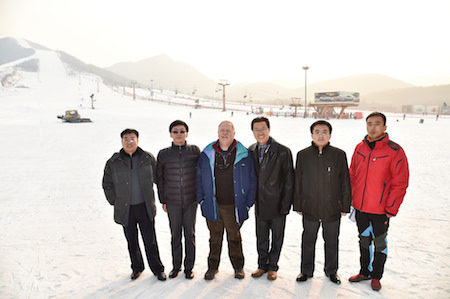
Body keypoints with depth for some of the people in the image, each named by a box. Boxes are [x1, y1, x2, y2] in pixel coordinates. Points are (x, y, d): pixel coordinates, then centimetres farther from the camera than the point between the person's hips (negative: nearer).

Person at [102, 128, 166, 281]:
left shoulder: (148, 158, -1)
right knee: (132, 241, 14)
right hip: (125, 209, 1)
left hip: (145, 207, -1)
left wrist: (152, 200, 8)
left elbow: (158, 178, 11)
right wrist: (115, 202, 3)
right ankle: (137, 267, 33)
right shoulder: (114, 162, -1)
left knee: (150, 240, 5)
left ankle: (157, 269, 21)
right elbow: (107, 184, 9)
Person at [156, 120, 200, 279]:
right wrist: (162, 200, 5)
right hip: (172, 202, 0)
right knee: (175, 234, 10)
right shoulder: (163, 154, -1)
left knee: (190, 233, 8)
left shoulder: (195, 151, -2)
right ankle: (176, 265, 27)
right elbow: (160, 178, 5)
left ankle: (189, 266, 23)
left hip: (191, 200, 0)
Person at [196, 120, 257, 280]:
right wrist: (201, 199, 3)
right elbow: (199, 177, 8)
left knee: (234, 237, 13)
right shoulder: (207, 154, 1)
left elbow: (252, 179, 2)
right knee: (215, 237, 13)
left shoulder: (243, 155, -3)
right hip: (213, 205, 1)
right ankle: (212, 266, 30)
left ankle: (238, 266, 31)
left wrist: (248, 202, -1)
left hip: (234, 206, -1)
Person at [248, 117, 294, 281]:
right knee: (261, 238, 15)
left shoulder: (282, 151, -11)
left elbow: (289, 180, -10)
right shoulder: (250, 151, 2)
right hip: (260, 204, 3)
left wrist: (286, 204, -12)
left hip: (277, 204, -3)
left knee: (277, 238, 12)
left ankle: (272, 266, 30)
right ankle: (262, 264, 34)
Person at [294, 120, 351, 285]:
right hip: (310, 209, 0)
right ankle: (306, 270, 34)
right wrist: (298, 206, 3)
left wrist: (345, 206, 1)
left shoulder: (339, 155, -5)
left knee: (332, 241, 16)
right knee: (308, 240, 15)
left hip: (333, 209, 0)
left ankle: (331, 270, 37)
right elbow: (297, 182, 2)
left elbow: (345, 182, 0)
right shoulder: (303, 155, -3)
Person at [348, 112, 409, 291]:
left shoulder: (395, 151, -12)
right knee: (364, 241, 18)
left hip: (380, 210, -4)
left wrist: (390, 210, -12)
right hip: (360, 208, 4)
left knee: (379, 243, 12)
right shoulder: (360, 148, 3)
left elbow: (400, 184, -11)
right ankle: (364, 272, 36)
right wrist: (352, 201, 9)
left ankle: (376, 276, 30)